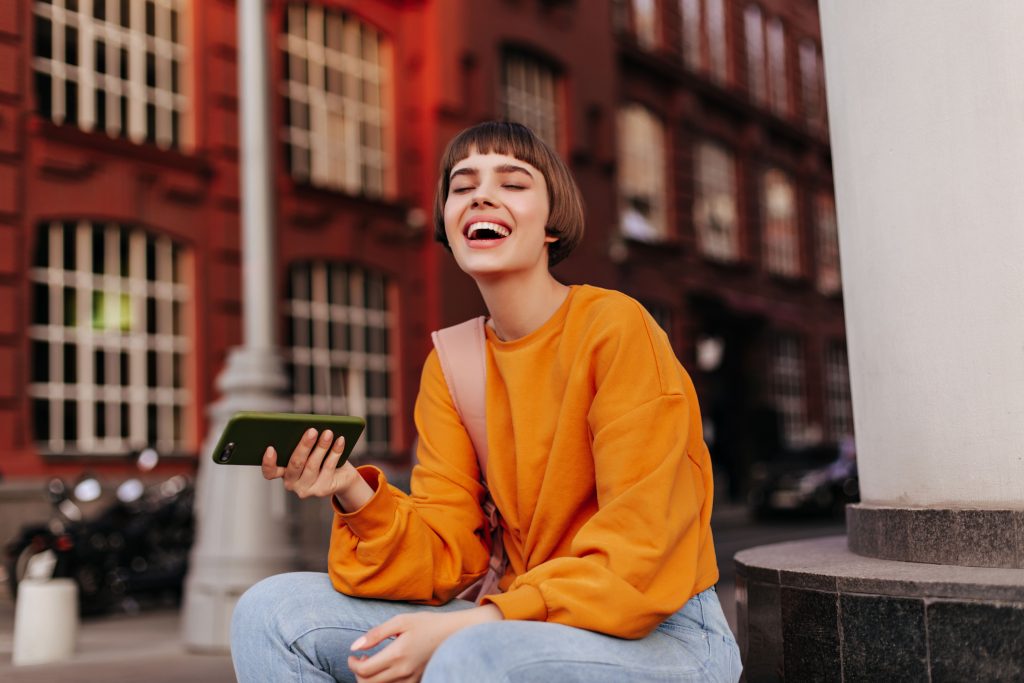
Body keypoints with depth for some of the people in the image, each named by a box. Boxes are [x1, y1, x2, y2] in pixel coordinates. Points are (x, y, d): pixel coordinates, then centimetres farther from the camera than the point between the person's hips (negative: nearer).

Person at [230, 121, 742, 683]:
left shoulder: (616, 327, -13)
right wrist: (355, 495, -19)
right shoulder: (448, 368, 5)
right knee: (271, 613, -2)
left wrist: (466, 627, -24)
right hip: (524, 622, 6)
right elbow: (449, 556, 0)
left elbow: (637, 562, -16)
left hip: (662, 634, -6)